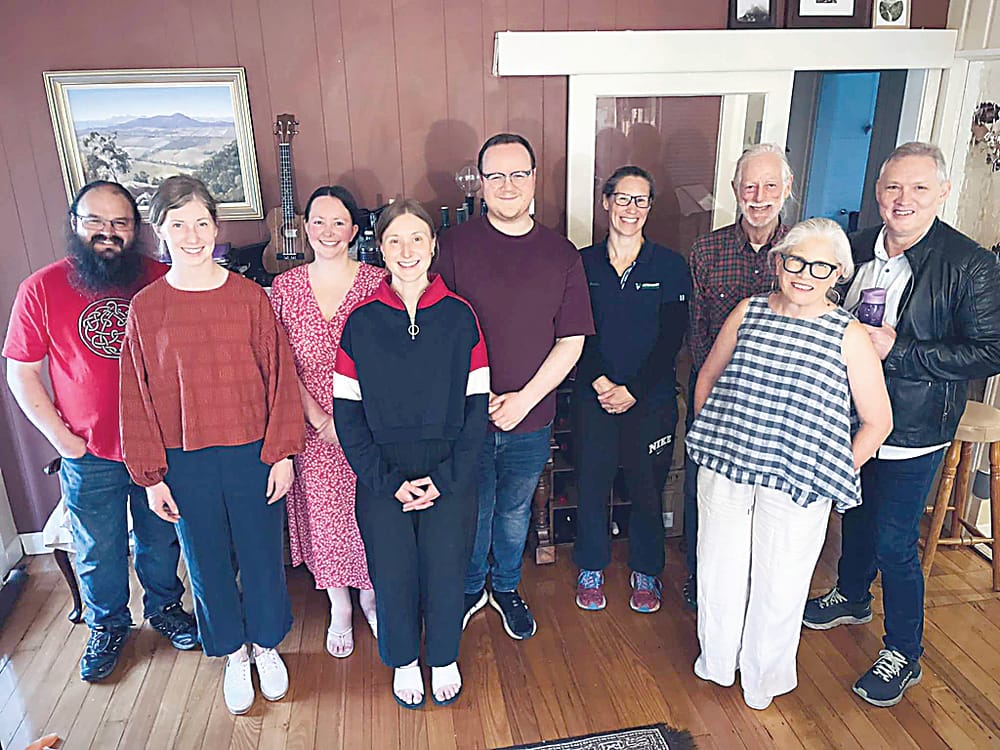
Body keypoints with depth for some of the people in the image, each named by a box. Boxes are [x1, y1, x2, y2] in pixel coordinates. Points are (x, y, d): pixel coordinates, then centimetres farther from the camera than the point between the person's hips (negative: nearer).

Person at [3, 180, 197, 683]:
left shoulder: (161, 281, -7)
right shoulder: (42, 289, -8)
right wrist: (60, 436, -7)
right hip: (89, 456, 0)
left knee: (161, 540, 19)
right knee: (98, 552, 17)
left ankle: (164, 607, 44)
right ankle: (107, 626, 41)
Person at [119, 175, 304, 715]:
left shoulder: (249, 296, -5)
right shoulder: (145, 308, -3)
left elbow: (280, 376, -3)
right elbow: (137, 397, 0)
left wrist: (281, 453, -5)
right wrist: (151, 476, 0)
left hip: (252, 454, 0)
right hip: (184, 463, 1)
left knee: (262, 555, 13)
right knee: (208, 563, 15)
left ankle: (266, 645, 40)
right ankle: (233, 654, 39)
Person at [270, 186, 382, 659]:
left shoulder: (376, 283, -4)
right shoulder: (284, 288, 0)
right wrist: (320, 420, -10)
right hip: (314, 428, 1)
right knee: (325, 516, 11)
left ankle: (370, 597, 37)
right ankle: (339, 610, 34)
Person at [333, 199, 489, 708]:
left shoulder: (459, 317, -2)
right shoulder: (361, 322, -2)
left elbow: (476, 407, -2)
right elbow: (347, 415, -2)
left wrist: (446, 478, -9)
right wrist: (389, 481, -9)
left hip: (449, 478, 0)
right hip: (382, 479, 0)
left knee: (445, 571, 7)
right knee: (393, 574, 9)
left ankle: (444, 659, 36)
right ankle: (403, 661, 37)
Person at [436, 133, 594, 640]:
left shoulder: (561, 254, -1)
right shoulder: (454, 246, -6)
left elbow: (571, 340, -2)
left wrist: (525, 398, -10)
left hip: (531, 416, 2)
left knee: (514, 511, 20)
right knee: (472, 512, 15)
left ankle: (506, 588, 45)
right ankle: (471, 588, 42)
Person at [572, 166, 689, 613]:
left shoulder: (669, 266, 0)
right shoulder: (584, 263, 2)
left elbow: (671, 338, -5)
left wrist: (632, 390, -12)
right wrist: (599, 381, -14)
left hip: (650, 397, 0)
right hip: (594, 394, 1)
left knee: (647, 487, 9)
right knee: (592, 484, 8)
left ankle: (646, 571, 32)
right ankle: (591, 568, 30)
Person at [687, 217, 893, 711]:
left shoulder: (848, 336, -5)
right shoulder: (749, 311, 2)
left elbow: (877, 421, 1)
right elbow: (708, 376, 14)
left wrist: (834, 476, -2)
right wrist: (707, 438, 10)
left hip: (796, 488, -2)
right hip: (723, 471, 3)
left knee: (778, 586, 11)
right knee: (718, 569, 15)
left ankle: (763, 678, 37)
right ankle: (716, 661, 41)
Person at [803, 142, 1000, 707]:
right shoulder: (859, 248, 2)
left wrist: (897, 350, -24)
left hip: (910, 431, -5)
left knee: (894, 543, 2)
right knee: (856, 514, 23)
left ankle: (904, 654, 24)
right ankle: (852, 598, 49)